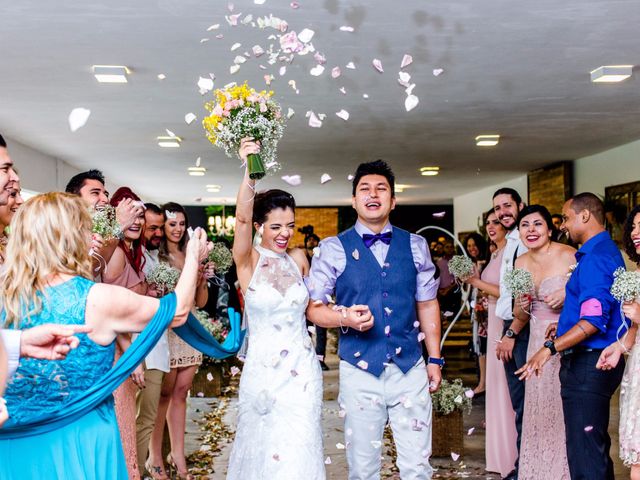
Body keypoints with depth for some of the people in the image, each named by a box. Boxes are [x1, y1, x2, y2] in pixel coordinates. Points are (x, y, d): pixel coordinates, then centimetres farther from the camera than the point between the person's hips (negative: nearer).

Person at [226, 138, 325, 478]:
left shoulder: (298, 258, 4)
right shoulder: (248, 260, -8)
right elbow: (242, 218, -28)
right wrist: (250, 172, -42)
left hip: (303, 368, 3)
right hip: (263, 368, -2)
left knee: (300, 449, 5)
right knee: (264, 447, 9)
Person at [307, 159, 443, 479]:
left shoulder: (415, 246, 6)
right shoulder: (333, 249, -3)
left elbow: (428, 304, 11)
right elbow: (313, 307, -1)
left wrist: (435, 359, 9)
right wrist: (345, 317, -20)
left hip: (410, 369, 2)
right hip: (359, 371, -2)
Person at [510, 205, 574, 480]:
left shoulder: (569, 256, -11)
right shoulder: (521, 263, 8)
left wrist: (568, 294, -23)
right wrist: (521, 308, -7)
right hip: (537, 343, 6)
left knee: (565, 410, -1)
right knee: (538, 411, 11)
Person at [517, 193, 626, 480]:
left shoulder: (595, 257, -17)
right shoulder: (605, 251, 15)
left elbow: (594, 320, -25)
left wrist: (550, 348, -25)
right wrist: (565, 328, 16)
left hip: (588, 364, -11)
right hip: (594, 362, 11)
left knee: (584, 452, -6)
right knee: (596, 446, 20)